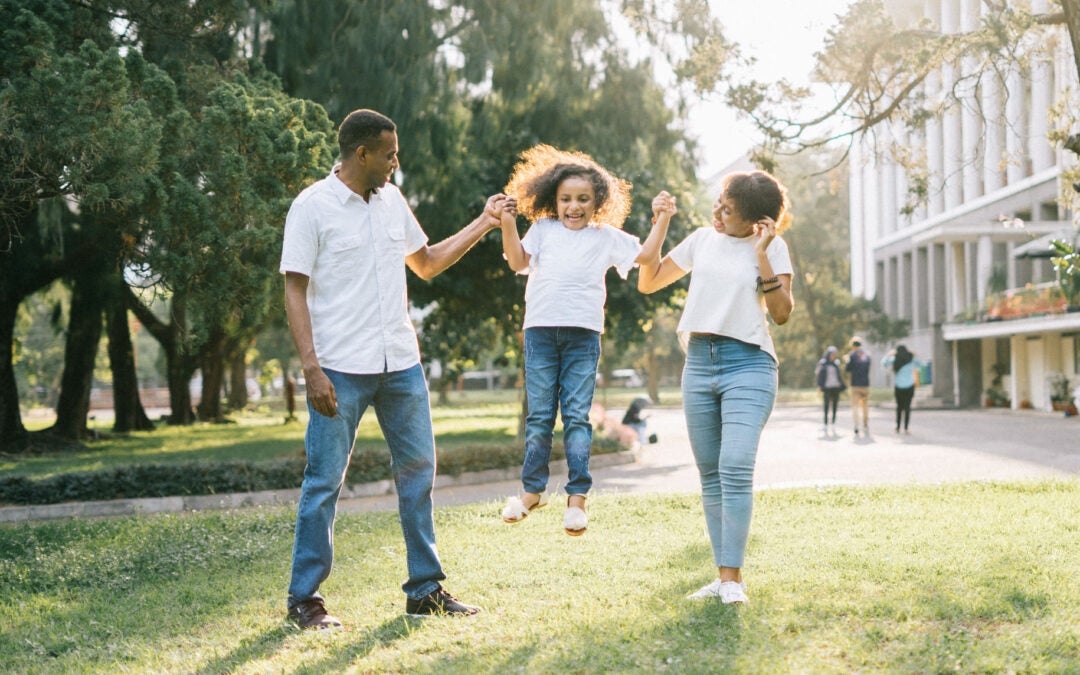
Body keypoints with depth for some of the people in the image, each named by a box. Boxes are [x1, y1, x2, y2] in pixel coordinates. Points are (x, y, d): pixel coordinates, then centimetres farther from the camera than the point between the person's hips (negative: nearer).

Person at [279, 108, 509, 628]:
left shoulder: (392, 201, 13)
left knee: (418, 471, 9)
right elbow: (295, 292, -9)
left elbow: (427, 263, 25)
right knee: (324, 481, -2)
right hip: (341, 369, -6)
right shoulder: (313, 207, -6)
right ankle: (304, 599, 8)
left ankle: (425, 590, 19)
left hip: (401, 364, 6)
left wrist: (484, 224, 20)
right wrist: (311, 368, -17)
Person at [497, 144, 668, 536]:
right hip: (540, 330, 1)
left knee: (577, 416, -2)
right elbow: (518, 262, 3)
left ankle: (577, 497, 1)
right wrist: (508, 224, -6)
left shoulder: (607, 236, 12)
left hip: (583, 334, -1)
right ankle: (533, 490, 15)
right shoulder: (543, 229, 14)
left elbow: (647, 258, 12)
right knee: (539, 415, 5)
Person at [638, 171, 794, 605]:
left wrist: (762, 255, -12)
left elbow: (782, 313, -6)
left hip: (748, 363, -5)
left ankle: (733, 578, -15)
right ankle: (723, 575, 10)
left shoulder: (772, 247, 2)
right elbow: (648, 283, 17)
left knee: (735, 468, -19)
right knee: (710, 475, 5)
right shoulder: (702, 240, 13)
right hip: (699, 363, 5)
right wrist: (659, 227, 7)